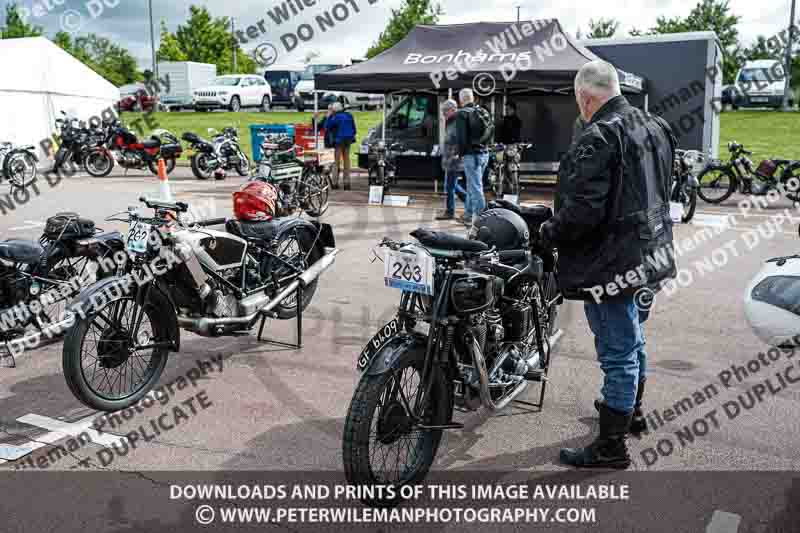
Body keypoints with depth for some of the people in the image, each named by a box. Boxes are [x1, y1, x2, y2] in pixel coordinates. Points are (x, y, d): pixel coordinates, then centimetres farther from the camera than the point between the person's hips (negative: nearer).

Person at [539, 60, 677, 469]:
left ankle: (611, 446, 10)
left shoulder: (598, 139, -20)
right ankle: (632, 411, 45)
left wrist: (549, 233, -9)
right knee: (632, 342, 25)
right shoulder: (655, 127, 9)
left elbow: (583, 210, -26)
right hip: (651, 257, 10)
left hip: (613, 264, -9)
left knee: (617, 353, -1)